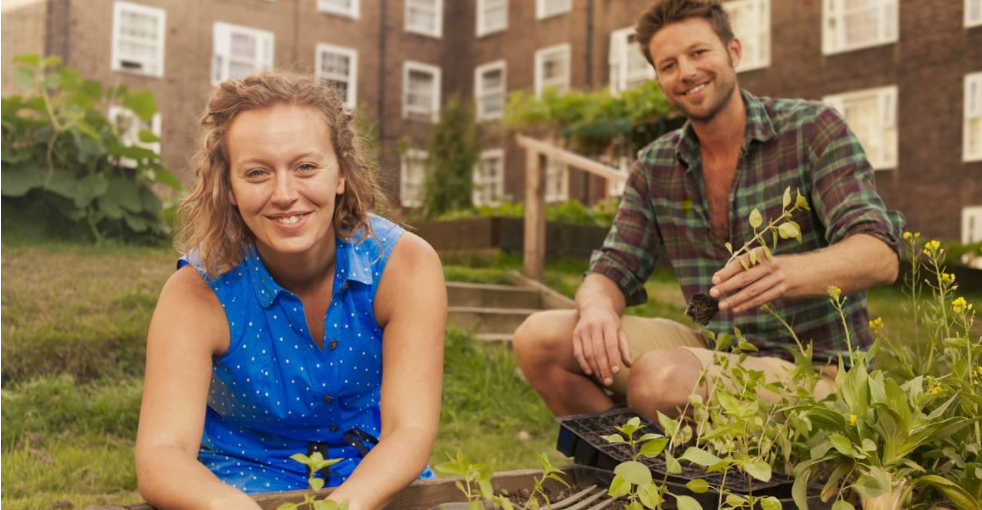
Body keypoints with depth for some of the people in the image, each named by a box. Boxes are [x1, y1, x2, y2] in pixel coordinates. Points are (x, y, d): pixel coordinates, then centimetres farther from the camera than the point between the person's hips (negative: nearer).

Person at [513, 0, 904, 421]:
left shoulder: (812, 129, -8)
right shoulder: (655, 166, 6)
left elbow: (880, 256, -18)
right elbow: (613, 269, 5)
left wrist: (789, 272, -41)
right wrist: (597, 308, -22)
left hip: (813, 366, -5)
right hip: (715, 348, 5)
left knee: (659, 378, -34)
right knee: (540, 339, -10)